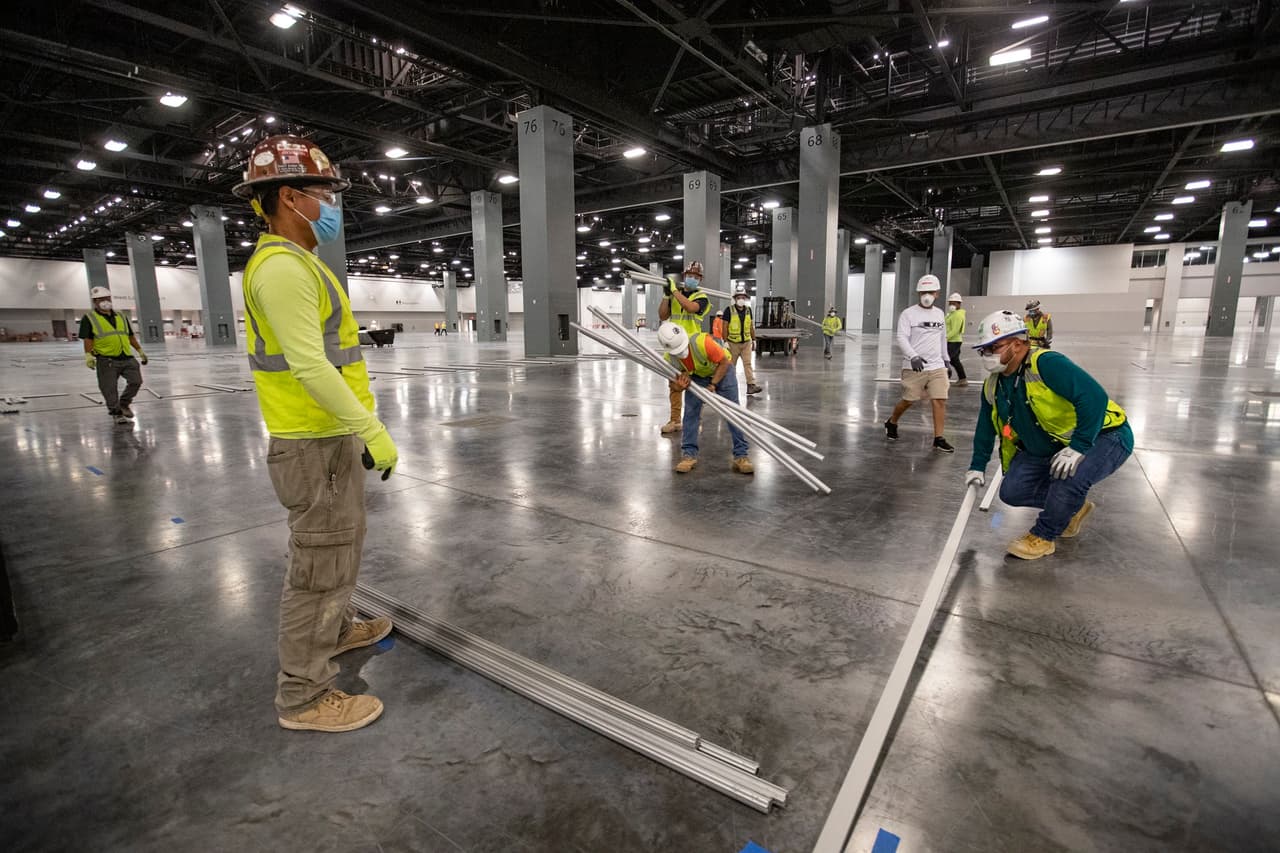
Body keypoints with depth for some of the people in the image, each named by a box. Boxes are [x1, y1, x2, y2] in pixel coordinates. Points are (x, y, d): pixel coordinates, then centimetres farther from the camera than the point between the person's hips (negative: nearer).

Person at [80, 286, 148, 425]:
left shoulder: (121, 316, 16)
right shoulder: (89, 319, 1)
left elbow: (131, 336, 21)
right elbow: (88, 339, -5)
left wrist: (140, 351, 20)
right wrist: (88, 355, -16)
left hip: (127, 358, 4)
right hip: (106, 360, -4)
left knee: (136, 381, -3)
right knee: (110, 389, 0)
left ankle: (124, 403, 21)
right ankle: (116, 412, 14)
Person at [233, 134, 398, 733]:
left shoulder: (296, 263, 16)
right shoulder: (283, 266, -17)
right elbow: (308, 367, -25)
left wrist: (359, 426, 21)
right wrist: (373, 430, -23)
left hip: (332, 436, 11)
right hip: (315, 444, -11)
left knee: (341, 544, 24)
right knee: (321, 564, -1)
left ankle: (336, 629, 44)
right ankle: (304, 695, 14)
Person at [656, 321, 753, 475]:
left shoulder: (703, 342, -40)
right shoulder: (669, 358, -24)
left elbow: (724, 362, -26)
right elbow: (674, 378, -8)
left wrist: (713, 385, -27)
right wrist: (683, 381, -31)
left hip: (722, 370, -3)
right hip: (697, 375, 3)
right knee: (690, 411, -8)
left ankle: (741, 455, -2)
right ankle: (689, 454, 2)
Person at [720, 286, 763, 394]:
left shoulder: (748, 309, 6)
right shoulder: (729, 310, -8)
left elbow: (751, 326, 13)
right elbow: (725, 327, -8)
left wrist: (754, 340, 13)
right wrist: (725, 341, -11)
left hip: (746, 342, 3)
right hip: (733, 343, -3)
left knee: (748, 363, -5)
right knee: (731, 365, 8)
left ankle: (751, 385, -10)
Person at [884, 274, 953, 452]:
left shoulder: (939, 314, 12)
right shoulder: (908, 313, -6)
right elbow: (902, 338, -16)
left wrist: (946, 358, 27)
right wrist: (913, 357, -29)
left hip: (937, 366, 4)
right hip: (914, 367, -4)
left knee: (940, 401, -4)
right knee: (908, 400, 4)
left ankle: (938, 439, 2)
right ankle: (891, 423, 31)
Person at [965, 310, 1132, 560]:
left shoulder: (1046, 364, -28)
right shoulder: (993, 386, -2)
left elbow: (1094, 397, -35)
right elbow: (986, 427, 10)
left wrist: (1078, 448, -36)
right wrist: (977, 466, 9)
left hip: (1104, 436, -8)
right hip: (1046, 447, 8)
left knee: (1069, 476, -35)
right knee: (1012, 490, -6)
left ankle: (1043, 537, -11)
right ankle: (1073, 506, 20)